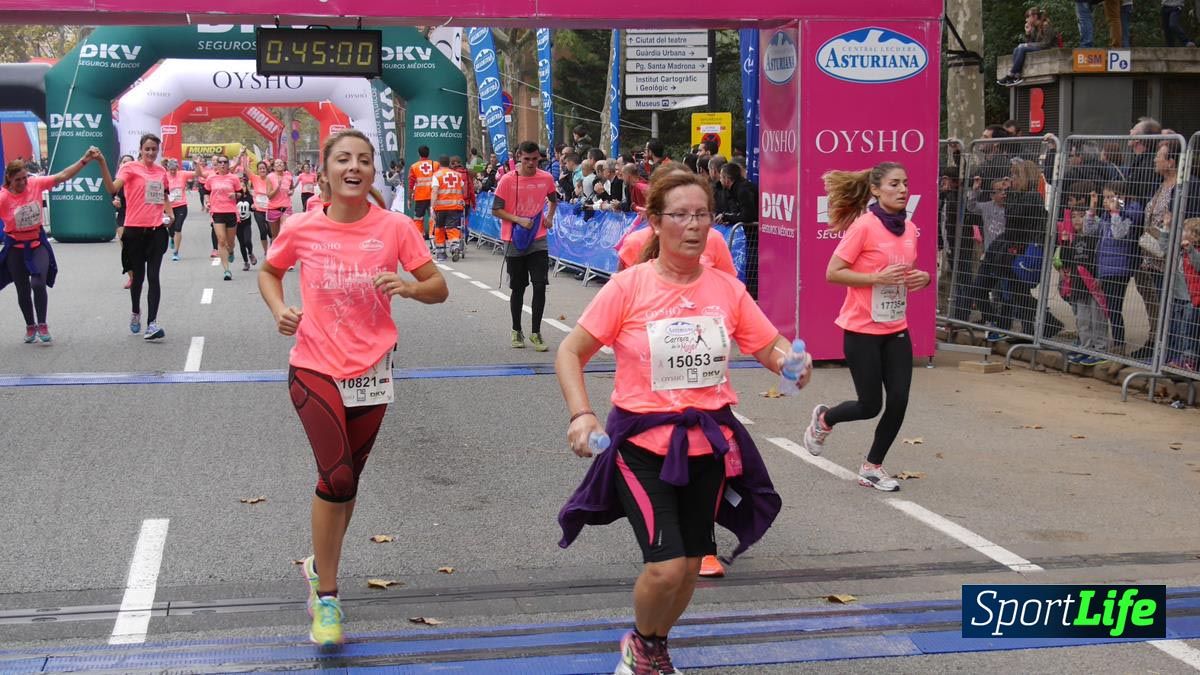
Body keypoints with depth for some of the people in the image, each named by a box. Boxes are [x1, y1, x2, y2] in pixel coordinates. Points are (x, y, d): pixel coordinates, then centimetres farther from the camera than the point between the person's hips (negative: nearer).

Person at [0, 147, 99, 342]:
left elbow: (62, 176, -12)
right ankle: (30, 326, 29)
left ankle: (42, 325, 3)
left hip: (38, 243, 1)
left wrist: (85, 160, -19)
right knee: (23, 290, 9)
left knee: (38, 284, -14)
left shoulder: (35, 183, -11)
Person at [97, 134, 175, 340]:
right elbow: (112, 188, -21)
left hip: (157, 229, 3)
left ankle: (152, 323, -9)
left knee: (153, 277, -5)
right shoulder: (131, 168, -5)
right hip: (135, 229, -3)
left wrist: (170, 214, 9)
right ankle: (135, 313, 34)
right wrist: (103, 164, -34)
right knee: (138, 276, 9)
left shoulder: (161, 171, 10)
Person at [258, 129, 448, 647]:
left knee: (347, 479, 14)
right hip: (314, 367, -2)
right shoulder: (302, 229, -6)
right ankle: (326, 598, -1)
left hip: (370, 370, 2)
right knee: (337, 477, -15)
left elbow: (439, 288, -2)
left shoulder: (394, 227, -7)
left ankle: (320, 565, 39)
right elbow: (268, 271, 13)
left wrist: (408, 287, -24)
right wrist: (279, 309, -6)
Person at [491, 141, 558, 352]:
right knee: (517, 289, 7)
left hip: (538, 241, 2)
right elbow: (496, 210, -5)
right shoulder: (507, 180, -8)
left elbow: (553, 199, 22)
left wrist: (550, 217, 5)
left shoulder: (547, 178, 2)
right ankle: (517, 332, 22)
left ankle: (535, 332, 3)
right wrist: (518, 220, -17)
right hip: (514, 241, -2)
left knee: (540, 286, -7)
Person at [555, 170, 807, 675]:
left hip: (708, 442, 4)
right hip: (644, 442, -4)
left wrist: (793, 361, -17)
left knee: (690, 566, 12)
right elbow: (570, 354, -7)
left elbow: (773, 347, 7)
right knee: (665, 567, -14)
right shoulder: (628, 286, -11)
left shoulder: (727, 289, -1)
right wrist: (581, 414, -21)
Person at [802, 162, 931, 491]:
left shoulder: (909, 228, 6)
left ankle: (872, 467, 16)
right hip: (862, 329, -6)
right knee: (870, 406, 0)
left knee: (899, 400, -2)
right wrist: (878, 277, -24)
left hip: (896, 329, 6)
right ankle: (824, 418, 32)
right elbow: (833, 273, -16)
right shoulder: (863, 226, -15)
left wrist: (922, 278, -2)